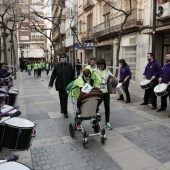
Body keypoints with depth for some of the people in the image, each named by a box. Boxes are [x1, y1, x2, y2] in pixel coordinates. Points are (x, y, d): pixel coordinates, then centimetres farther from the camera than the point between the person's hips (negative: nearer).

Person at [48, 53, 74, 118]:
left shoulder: (69, 66, 0)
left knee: (65, 98, -4)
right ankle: (64, 110, 29)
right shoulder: (57, 66, 0)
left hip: (67, 85, -1)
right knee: (62, 98, 11)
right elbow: (53, 76, -1)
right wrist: (50, 84, -7)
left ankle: (64, 111, 9)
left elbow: (72, 76, 4)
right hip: (59, 85, 2)